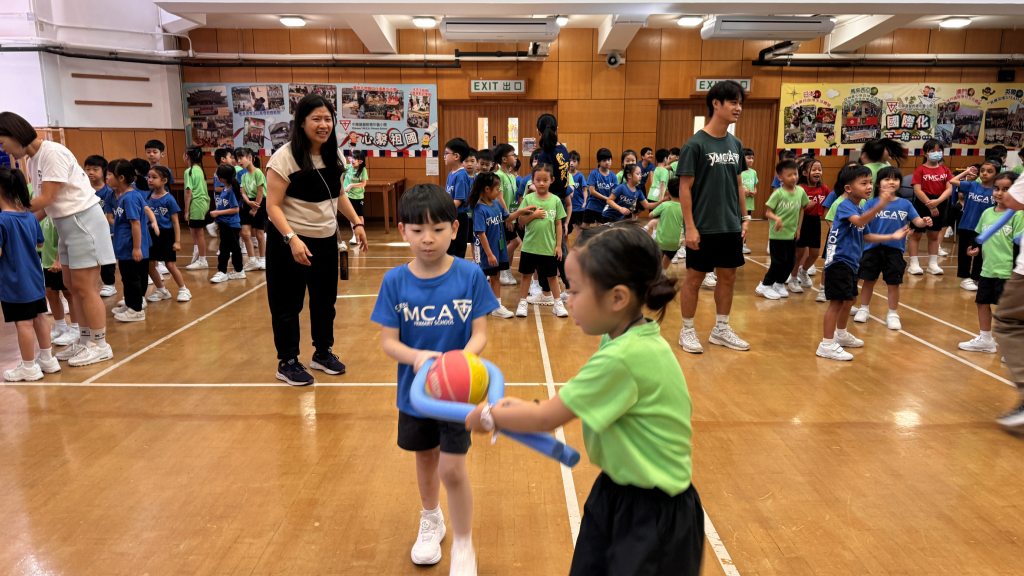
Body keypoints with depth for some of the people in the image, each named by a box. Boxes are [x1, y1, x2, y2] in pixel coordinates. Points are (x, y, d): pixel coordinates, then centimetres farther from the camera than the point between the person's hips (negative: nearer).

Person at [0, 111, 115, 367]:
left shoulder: (53, 153, -16)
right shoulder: (33, 161, 11)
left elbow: (46, 199, -18)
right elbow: (47, 204, 8)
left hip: (83, 220, -9)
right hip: (67, 224, 9)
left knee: (84, 288, -5)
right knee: (71, 285, 12)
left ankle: (100, 345, 4)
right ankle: (86, 340, 21)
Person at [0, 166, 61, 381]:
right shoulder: (30, 216, 4)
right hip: (35, 278, 7)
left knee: (23, 323, 1)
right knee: (39, 317, 15)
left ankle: (29, 367, 10)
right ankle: (47, 359, 24)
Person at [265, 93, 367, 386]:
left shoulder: (335, 156, 5)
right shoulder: (285, 157, -16)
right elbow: (273, 206, -18)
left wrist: (356, 222, 9)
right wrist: (292, 238, -29)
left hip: (326, 240, 7)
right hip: (289, 241, -6)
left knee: (325, 299, 14)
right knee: (288, 303, 3)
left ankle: (323, 353, 31)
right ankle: (287, 362, 17)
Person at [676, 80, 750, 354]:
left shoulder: (735, 144, 8)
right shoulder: (695, 144, -11)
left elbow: (738, 184, 15)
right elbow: (685, 188, -12)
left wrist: (744, 218, 11)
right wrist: (690, 227, -16)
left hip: (730, 226, 6)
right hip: (703, 227, -6)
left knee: (728, 277, 13)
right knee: (695, 278, 4)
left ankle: (721, 329, 28)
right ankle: (687, 331, 19)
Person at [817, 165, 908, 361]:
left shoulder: (860, 210, 13)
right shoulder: (844, 206, -15)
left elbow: (864, 236, 19)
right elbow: (858, 221, -35)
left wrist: (892, 236, 16)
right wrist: (880, 205, -47)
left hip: (850, 262, 10)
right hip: (838, 261, -10)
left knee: (849, 299, 21)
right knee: (837, 301, -10)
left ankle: (841, 335, 39)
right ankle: (827, 345, -7)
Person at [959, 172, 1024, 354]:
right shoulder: (987, 213, 7)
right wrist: (975, 248, -1)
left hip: (1007, 271, -6)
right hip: (987, 269, 6)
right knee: (982, 302, 14)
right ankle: (985, 340, 30)